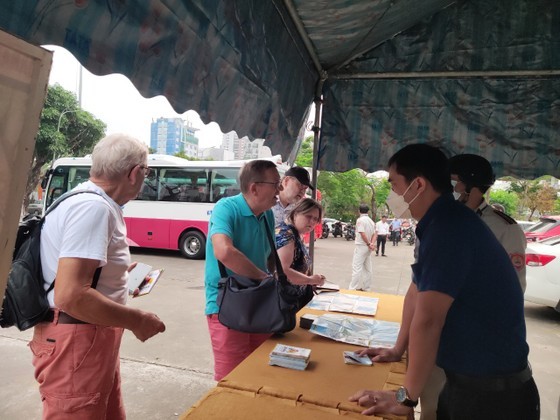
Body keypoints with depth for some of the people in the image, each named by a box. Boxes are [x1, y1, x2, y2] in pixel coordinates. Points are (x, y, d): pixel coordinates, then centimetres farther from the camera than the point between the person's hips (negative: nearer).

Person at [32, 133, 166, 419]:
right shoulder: (94, 208, -23)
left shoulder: (87, 200, 9)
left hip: (92, 336, 10)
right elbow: (70, 296, -30)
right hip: (75, 340, -10)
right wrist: (137, 321, -19)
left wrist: (119, 273, 27)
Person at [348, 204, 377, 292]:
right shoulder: (371, 221, 14)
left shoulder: (360, 220, -12)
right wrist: (372, 243, -6)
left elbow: (362, 234, -20)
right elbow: (375, 234, 9)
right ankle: (366, 288, 19)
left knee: (357, 268, -8)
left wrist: (368, 244, -10)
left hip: (361, 246, -8)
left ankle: (353, 288, -10)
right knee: (367, 268, 12)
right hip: (368, 248, 8)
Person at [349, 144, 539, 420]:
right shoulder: (439, 223, 5)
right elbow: (417, 292, 11)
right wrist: (398, 350, 17)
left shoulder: (448, 227, -28)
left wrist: (406, 398, -21)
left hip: (493, 390, -8)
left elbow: (427, 320, -29)